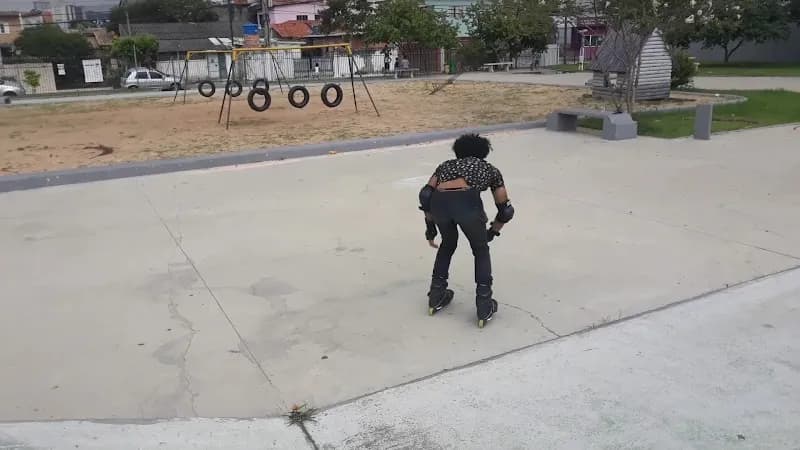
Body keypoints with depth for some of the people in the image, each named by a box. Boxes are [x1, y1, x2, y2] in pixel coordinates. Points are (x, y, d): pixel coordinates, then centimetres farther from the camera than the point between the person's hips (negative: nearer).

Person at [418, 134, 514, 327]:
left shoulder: (447, 164, 36)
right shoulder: (490, 169, 33)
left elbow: (425, 195, 21)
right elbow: (505, 211, 30)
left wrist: (430, 227, 30)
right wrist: (491, 233, 45)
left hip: (439, 202, 3)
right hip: (467, 201, -2)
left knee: (448, 243, 34)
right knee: (481, 250, 25)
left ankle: (436, 296, 37)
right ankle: (484, 307, 20)